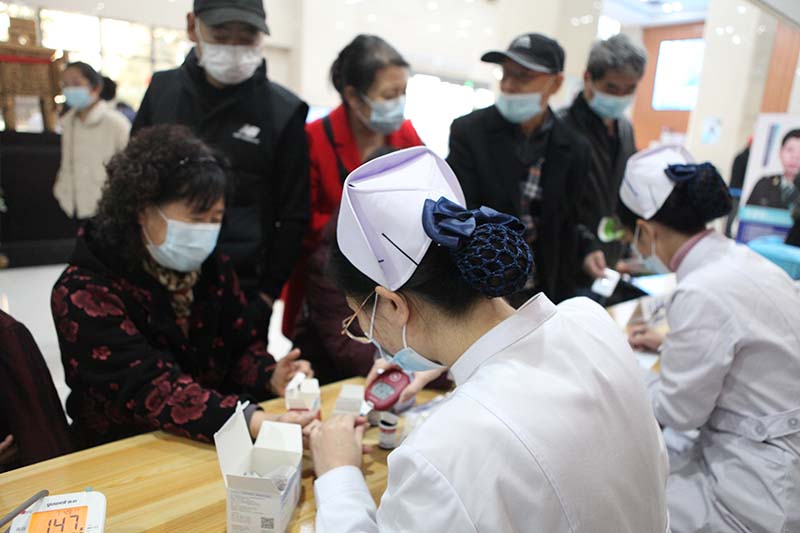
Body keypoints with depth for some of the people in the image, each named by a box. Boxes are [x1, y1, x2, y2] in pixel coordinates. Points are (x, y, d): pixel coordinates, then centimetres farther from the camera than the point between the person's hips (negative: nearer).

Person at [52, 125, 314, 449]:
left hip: (215, 447, 4)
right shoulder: (85, 293, -17)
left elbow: (241, 347, 5)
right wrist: (257, 424, -41)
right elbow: (152, 388, -28)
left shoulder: (214, 270, -1)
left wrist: (272, 378, -17)